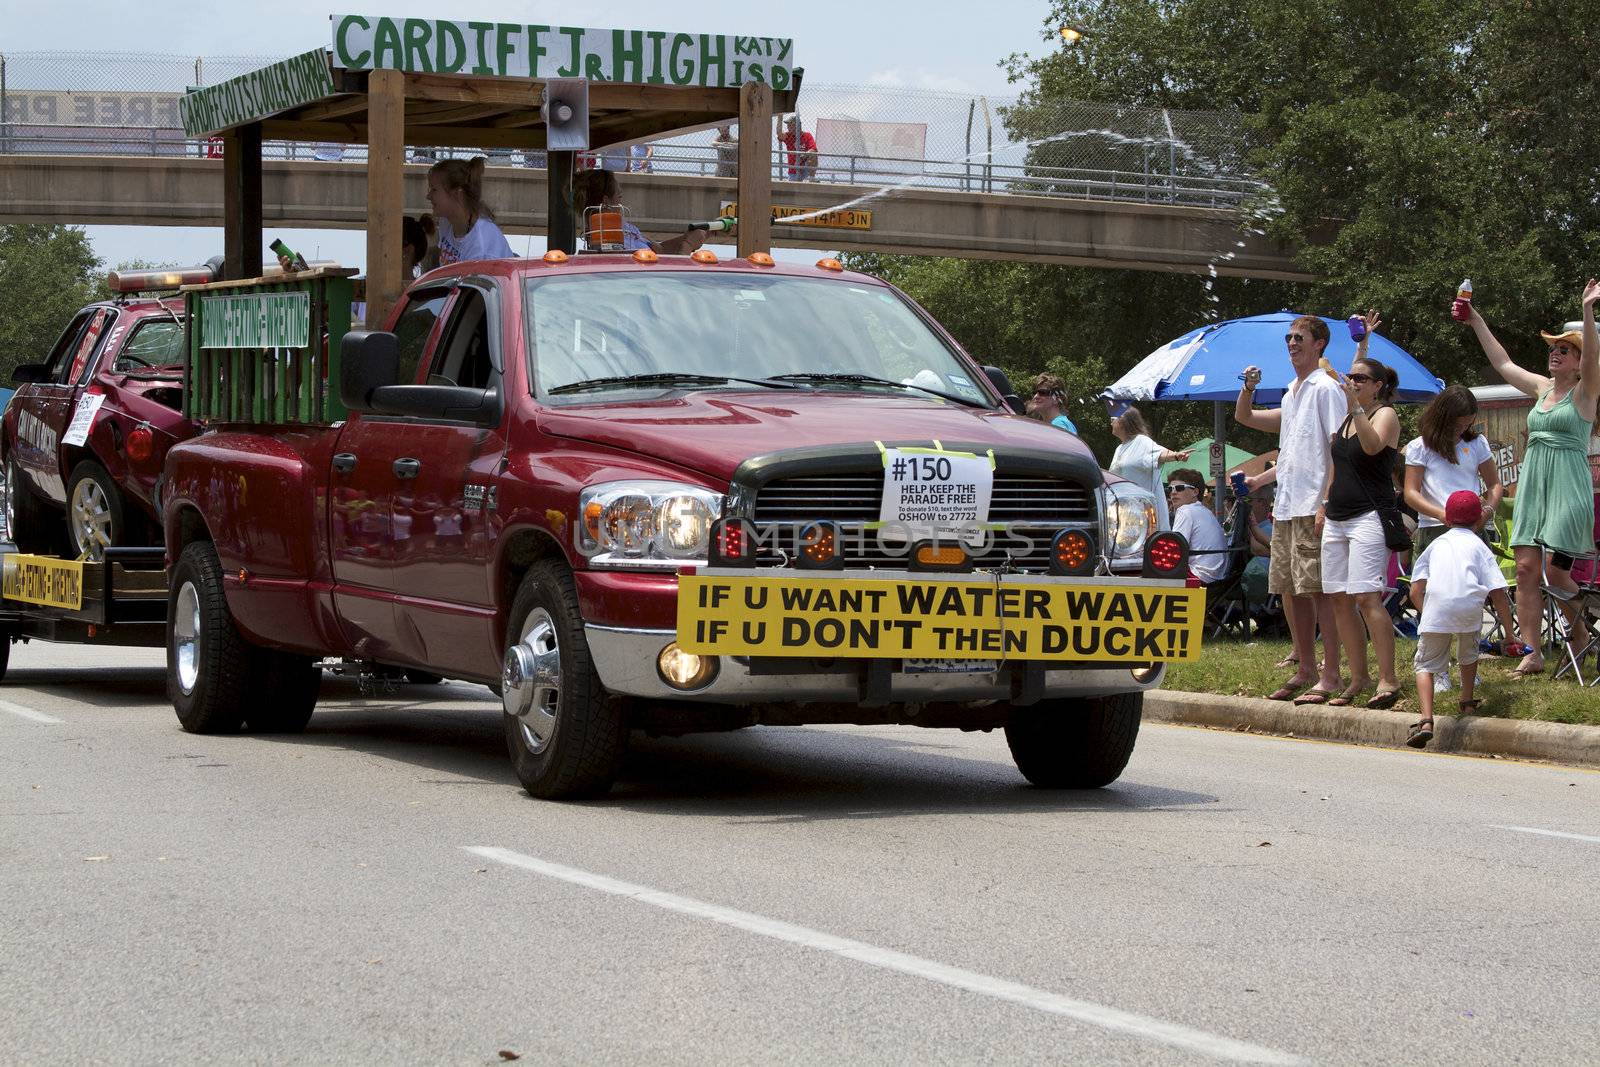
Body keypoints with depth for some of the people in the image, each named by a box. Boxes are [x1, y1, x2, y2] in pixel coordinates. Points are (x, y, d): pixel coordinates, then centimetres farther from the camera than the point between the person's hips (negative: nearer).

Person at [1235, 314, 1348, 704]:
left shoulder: (1326, 389, -7)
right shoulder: (1291, 394, 20)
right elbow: (1243, 416, 30)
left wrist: (1327, 503, -21)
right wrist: (1249, 388, 9)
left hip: (1312, 507, -9)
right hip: (1285, 507, 9)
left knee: (1319, 589, -10)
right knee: (1291, 591, 10)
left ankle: (1330, 676, -10)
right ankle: (1305, 670, 17)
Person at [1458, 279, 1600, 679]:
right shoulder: (1542, 387, 16)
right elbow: (1502, 363, 22)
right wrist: (1475, 322, 18)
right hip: (1532, 485, 6)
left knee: (1556, 573, -10)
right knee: (1526, 568, -3)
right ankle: (1532, 654, -2)